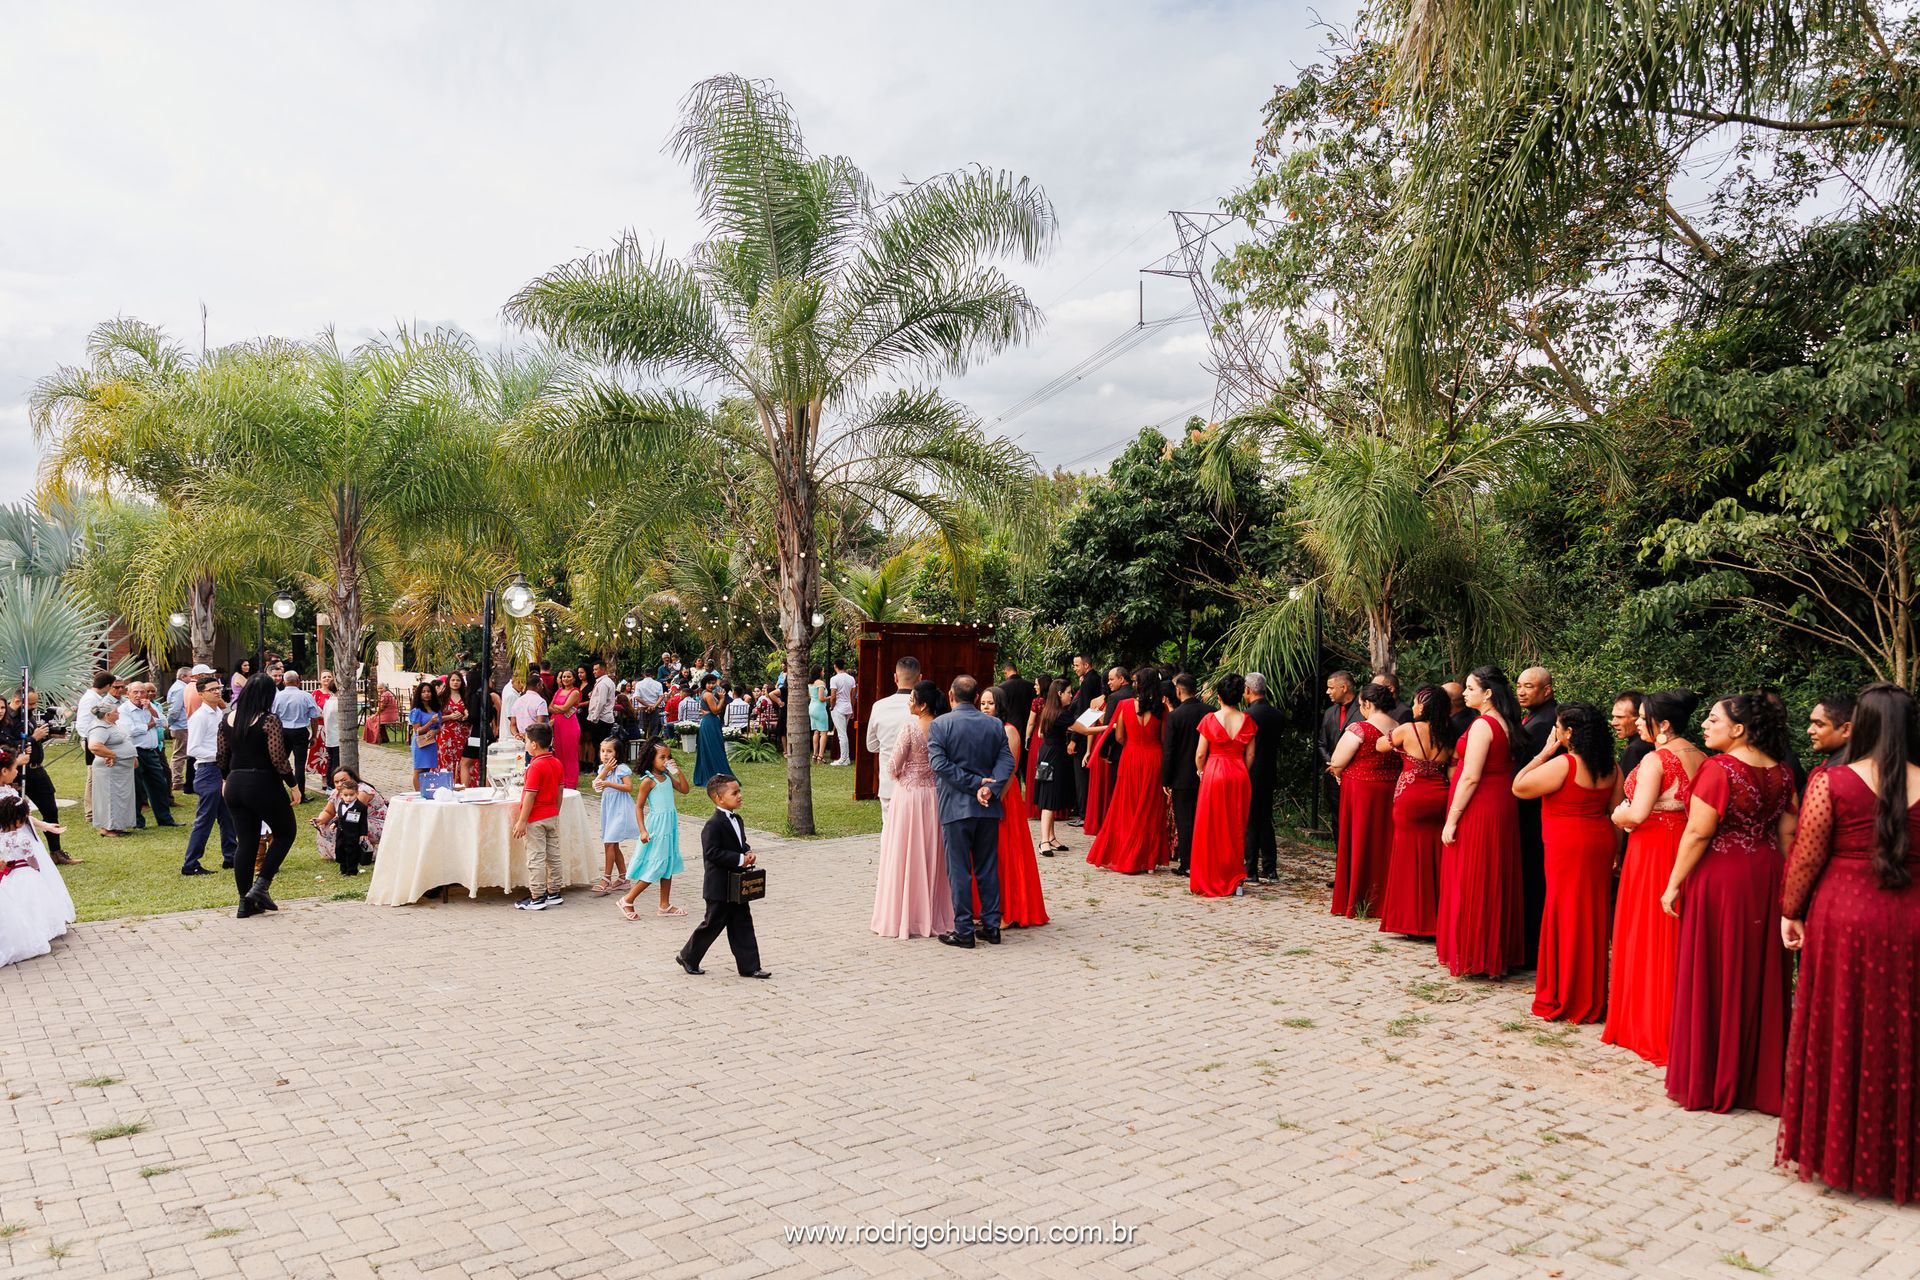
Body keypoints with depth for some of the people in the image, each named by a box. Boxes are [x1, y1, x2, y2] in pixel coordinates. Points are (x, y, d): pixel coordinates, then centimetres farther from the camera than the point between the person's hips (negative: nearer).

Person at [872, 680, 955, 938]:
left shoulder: (909, 726, -17)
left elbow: (893, 767, -12)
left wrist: (893, 773, 9)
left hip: (907, 794, -5)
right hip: (935, 795, 5)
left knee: (904, 856, 4)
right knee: (932, 856, 14)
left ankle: (903, 917, 9)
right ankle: (934, 915, 21)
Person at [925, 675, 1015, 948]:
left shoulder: (939, 725, -6)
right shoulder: (996, 726, 5)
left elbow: (939, 764, -14)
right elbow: (1006, 761, -5)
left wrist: (974, 784, -13)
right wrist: (988, 787, -15)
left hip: (956, 807, -4)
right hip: (989, 808, 4)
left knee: (959, 871, 3)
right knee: (988, 869, 12)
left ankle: (964, 930, 6)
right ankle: (991, 926, 16)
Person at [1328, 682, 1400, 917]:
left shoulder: (1359, 728, -15)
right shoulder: (1400, 730, 3)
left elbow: (1337, 763, -13)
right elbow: (1399, 763, 12)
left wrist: (1340, 773, 9)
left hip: (1360, 792, -5)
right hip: (1390, 792, 5)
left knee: (1359, 843, 5)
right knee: (1384, 845, 13)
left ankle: (1355, 902, 11)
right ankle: (1383, 899, 20)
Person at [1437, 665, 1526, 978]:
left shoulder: (1482, 726, -17)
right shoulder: (1506, 724, 9)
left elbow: (1470, 777, -20)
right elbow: (1508, 767, 12)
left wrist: (1451, 820, -17)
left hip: (1477, 811, -9)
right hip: (1502, 809, 9)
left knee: (1470, 884, 1)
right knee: (1495, 883, 14)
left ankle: (1471, 956, 8)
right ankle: (1498, 953, 23)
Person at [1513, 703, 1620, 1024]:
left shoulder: (1563, 764, -18)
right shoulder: (1611, 767, 5)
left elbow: (1518, 787, -11)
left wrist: (1545, 752, -7)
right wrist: (1614, 851, 16)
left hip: (1568, 848, -7)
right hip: (1600, 845, 7)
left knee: (1567, 917, 2)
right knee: (1592, 918, 14)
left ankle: (1564, 1000, 11)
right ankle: (1590, 998, 23)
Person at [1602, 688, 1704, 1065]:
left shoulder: (1655, 760, -16)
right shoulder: (1701, 759, 7)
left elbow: (1637, 814, -22)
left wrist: (1618, 816, -3)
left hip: (1654, 850, -7)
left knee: (1647, 935, 3)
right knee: (1679, 936, 15)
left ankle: (1647, 1027, 11)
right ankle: (1682, 1024, 24)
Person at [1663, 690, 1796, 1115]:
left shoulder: (1719, 769, -17)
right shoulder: (1781, 772, 4)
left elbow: (1698, 834, -18)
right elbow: (1788, 833, 8)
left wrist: (1674, 885, -10)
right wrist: (1776, 878, 18)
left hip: (1719, 877, -6)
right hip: (1766, 879, 6)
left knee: (1714, 976, 4)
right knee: (1759, 976, 14)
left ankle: (1707, 1082, 14)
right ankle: (1760, 1077, 23)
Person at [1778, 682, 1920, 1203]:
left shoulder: (1832, 781, -8)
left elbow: (1806, 857, -6)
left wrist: (1790, 912, 6)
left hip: (1843, 919, -2)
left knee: (1840, 1037, 10)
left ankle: (1831, 1150, 20)